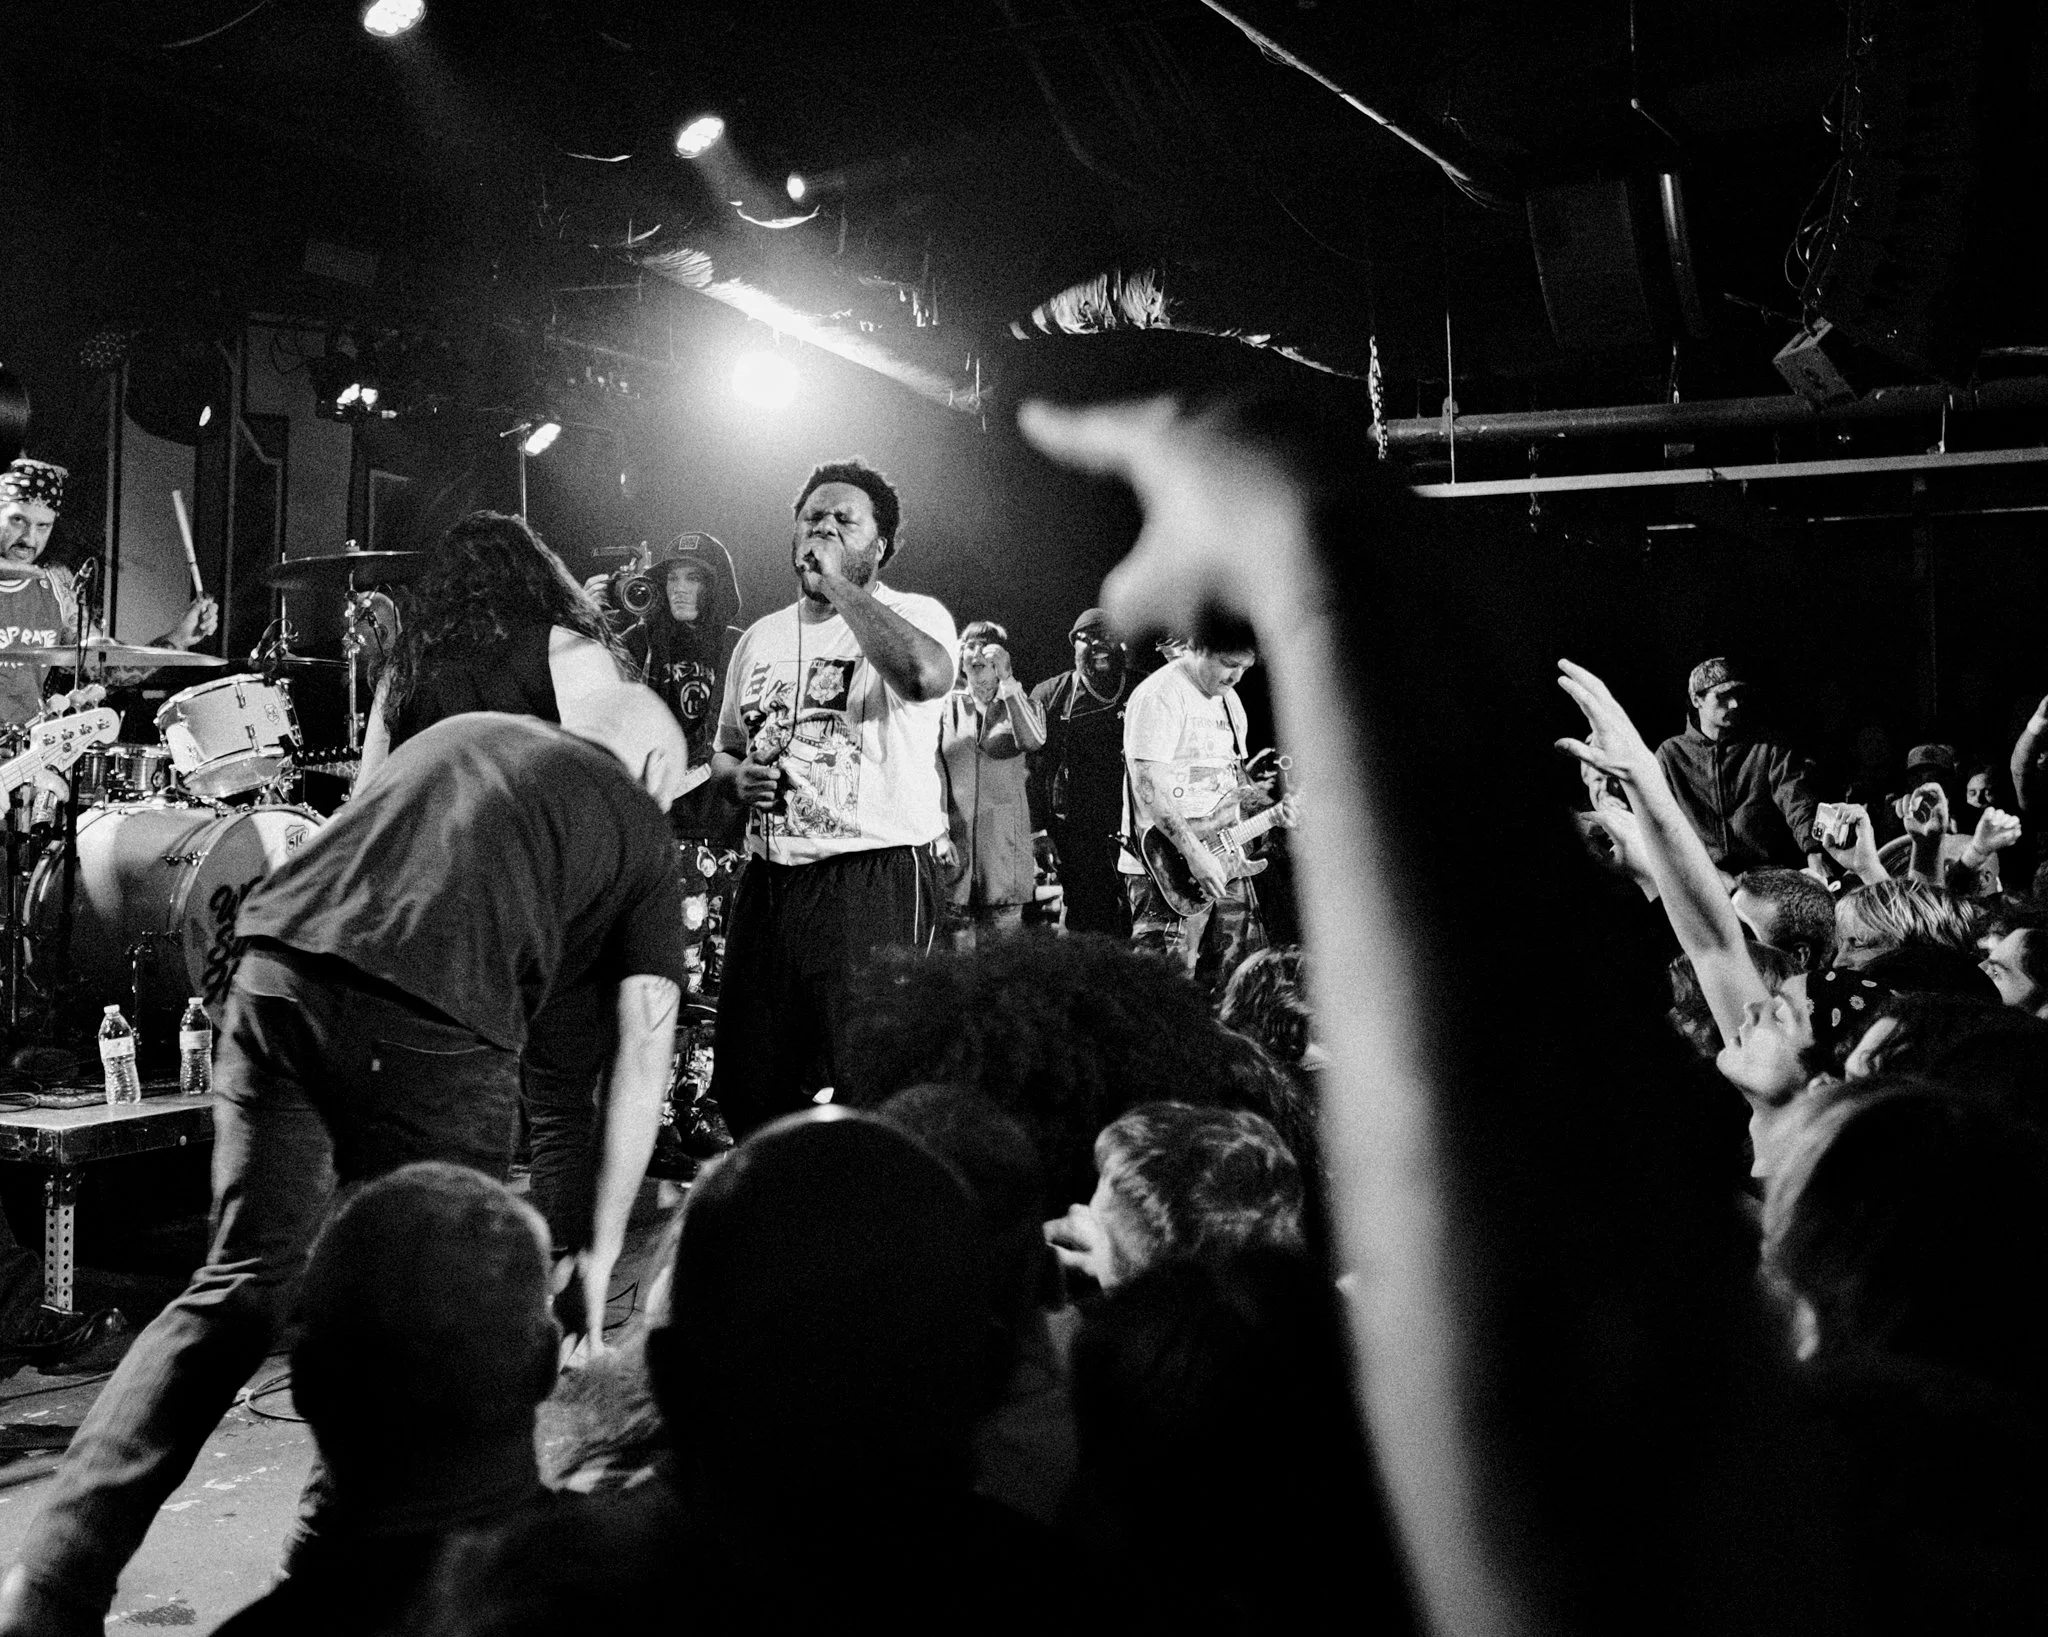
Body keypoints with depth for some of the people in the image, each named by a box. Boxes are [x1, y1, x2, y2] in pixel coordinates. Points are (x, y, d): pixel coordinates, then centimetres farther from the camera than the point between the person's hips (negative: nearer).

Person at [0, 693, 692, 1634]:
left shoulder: (457, 731, 32)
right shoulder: (639, 821, 20)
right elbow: (645, 1042, 14)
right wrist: (601, 1254, 16)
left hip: (280, 964, 5)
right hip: (436, 1016, -4)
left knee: (243, 1284, 13)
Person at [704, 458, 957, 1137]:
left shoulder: (914, 616, -2)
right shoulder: (761, 637, 17)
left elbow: (925, 675, -28)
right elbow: (724, 750, 29)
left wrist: (838, 584, -17)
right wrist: (738, 776, 4)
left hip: (875, 878, -6)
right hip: (767, 878, 6)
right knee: (750, 1093, 11)